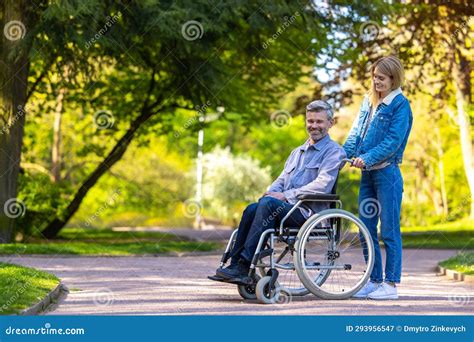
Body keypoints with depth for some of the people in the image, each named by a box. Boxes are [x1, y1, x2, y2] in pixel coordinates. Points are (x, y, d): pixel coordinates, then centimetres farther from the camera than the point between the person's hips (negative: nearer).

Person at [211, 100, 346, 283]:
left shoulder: (333, 151, 2)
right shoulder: (298, 152, 28)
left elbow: (322, 185, -12)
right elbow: (282, 179, 25)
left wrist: (286, 195, -15)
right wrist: (271, 192, -1)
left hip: (308, 211, -7)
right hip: (287, 206, 7)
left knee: (268, 203, -31)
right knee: (252, 209, -23)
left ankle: (243, 267, -35)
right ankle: (235, 263, -28)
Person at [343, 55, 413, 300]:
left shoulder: (400, 105, -7)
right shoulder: (368, 101, 14)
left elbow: (393, 141, -15)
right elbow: (357, 131, 12)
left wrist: (367, 158, -23)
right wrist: (344, 153, -3)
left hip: (387, 172, -7)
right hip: (368, 173, 7)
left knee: (389, 231, -3)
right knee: (367, 230, 10)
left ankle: (391, 284, 2)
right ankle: (374, 280, 18)